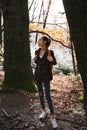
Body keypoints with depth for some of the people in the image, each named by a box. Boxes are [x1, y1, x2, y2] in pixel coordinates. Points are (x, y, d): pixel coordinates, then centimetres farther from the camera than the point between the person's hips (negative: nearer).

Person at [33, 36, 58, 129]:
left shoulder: (50, 52, -12)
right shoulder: (37, 51, 2)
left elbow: (55, 62, 0)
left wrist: (52, 60, -23)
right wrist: (35, 60, -6)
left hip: (46, 75, -5)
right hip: (38, 74, 5)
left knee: (48, 96, -10)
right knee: (40, 93, 12)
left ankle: (52, 117, -3)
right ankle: (44, 111, 29)